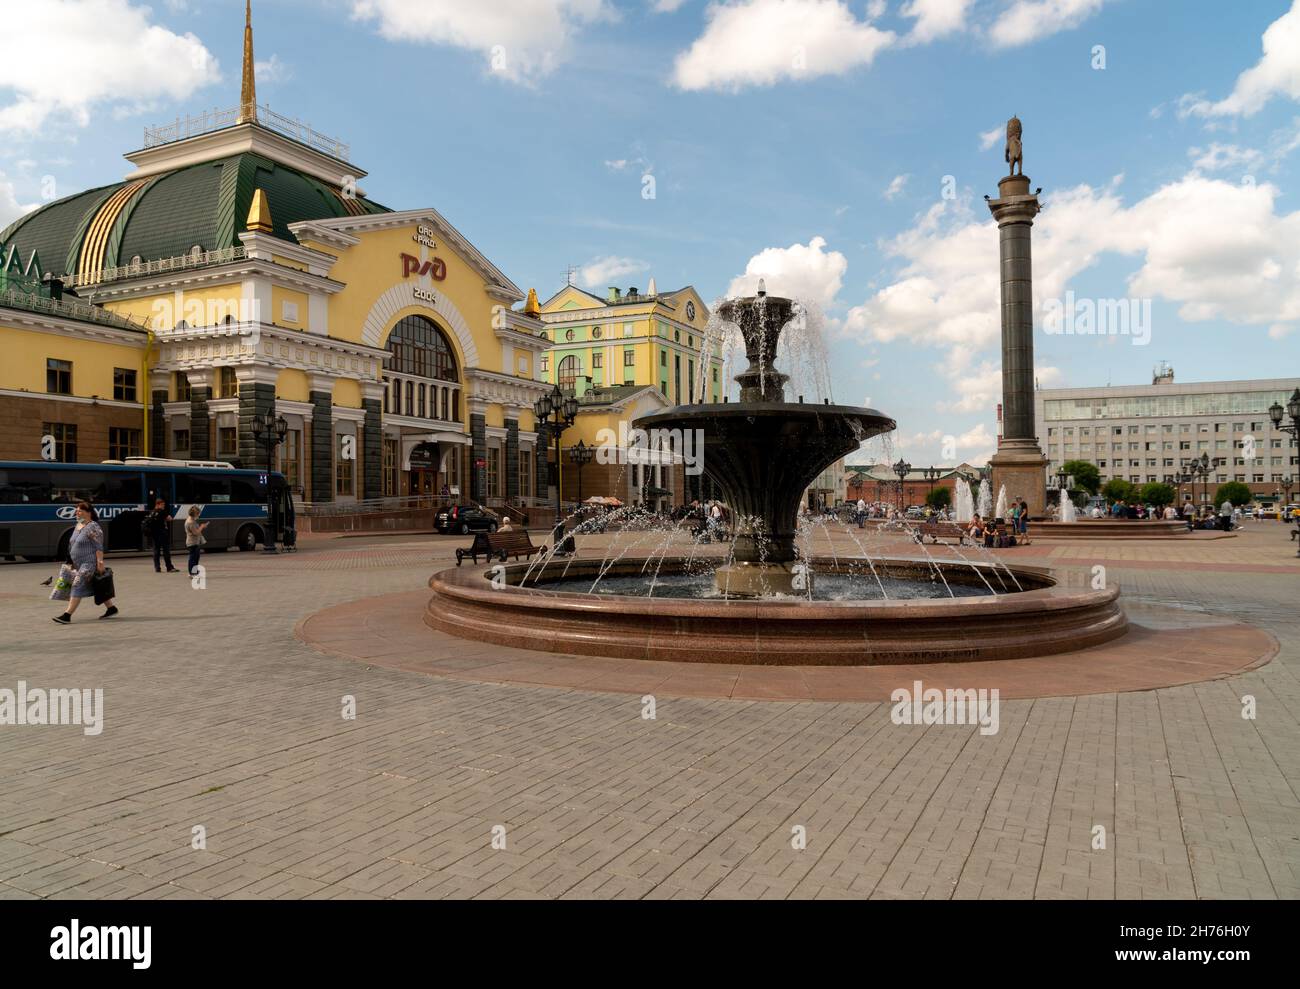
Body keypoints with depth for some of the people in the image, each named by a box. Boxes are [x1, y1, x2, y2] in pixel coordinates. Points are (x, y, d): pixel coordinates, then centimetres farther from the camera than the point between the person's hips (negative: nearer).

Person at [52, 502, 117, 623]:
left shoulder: (93, 527, -13)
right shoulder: (78, 526, 15)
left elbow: (99, 547, -18)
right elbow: (72, 546, 23)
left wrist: (100, 562, -23)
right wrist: (73, 563, 22)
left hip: (90, 563, -10)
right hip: (81, 564, 10)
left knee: (78, 585, -14)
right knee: (96, 588, 14)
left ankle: (67, 616, -14)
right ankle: (111, 608, 23)